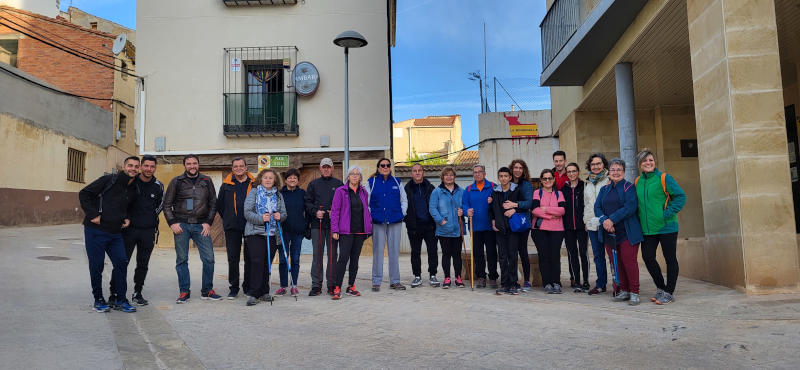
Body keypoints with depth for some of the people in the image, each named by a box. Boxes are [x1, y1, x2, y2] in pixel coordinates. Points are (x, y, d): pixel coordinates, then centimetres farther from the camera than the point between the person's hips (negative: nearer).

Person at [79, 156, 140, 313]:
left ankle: (119, 299, 12)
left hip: (116, 233, 5)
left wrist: (127, 218, 7)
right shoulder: (109, 180, -7)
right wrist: (93, 215, -14)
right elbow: (84, 194, -8)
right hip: (95, 231, -5)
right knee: (96, 266, 2)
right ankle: (98, 300, 15)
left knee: (122, 263, 1)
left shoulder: (134, 190, 10)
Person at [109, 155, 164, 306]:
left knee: (143, 264, 9)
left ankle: (137, 293, 21)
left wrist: (151, 217, 11)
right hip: (129, 228, -2)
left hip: (148, 231, 2)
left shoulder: (158, 186, 4)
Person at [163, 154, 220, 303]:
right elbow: (167, 204, 7)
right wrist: (172, 223, -4)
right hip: (181, 225, -1)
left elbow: (213, 203, 11)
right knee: (181, 259, 3)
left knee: (209, 258, -4)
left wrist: (208, 222, 0)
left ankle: (207, 290, 9)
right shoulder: (177, 182, 6)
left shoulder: (206, 181, 9)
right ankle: (184, 292, 13)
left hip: (201, 225, 1)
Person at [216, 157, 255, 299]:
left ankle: (248, 286, 17)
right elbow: (220, 205, 16)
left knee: (250, 257, 5)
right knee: (233, 258, 2)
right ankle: (234, 287, 11)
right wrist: (227, 219, 13)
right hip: (232, 227, 1)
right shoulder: (226, 185, 7)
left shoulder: (254, 184, 4)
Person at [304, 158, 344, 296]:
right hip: (317, 224, 0)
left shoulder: (339, 184, 10)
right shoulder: (313, 184, 13)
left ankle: (332, 284, 10)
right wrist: (315, 212, -9)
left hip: (334, 224, 0)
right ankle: (316, 285, 5)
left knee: (332, 254, 3)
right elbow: (307, 203, 8)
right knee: (317, 254, 0)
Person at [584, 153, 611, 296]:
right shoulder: (587, 183, 18)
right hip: (592, 224, 6)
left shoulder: (610, 180, -2)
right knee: (598, 255, 10)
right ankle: (601, 285, 17)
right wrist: (586, 220, 19)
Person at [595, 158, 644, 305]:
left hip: (627, 232, -5)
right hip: (609, 233, 5)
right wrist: (604, 220, -13)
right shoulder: (604, 190, 16)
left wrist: (612, 219, -17)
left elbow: (630, 207, -14)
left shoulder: (629, 187, -1)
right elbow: (597, 207, 6)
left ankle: (634, 292, 1)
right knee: (616, 262, 7)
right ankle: (624, 290, 17)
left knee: (629, 261, -7)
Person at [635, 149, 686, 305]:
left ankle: (669, 293, 14)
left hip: (666, 227, -5)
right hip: (647, 229, 5)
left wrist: (668, 213, -15)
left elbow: (681, 196, -8)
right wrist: (640, 218, 10)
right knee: (648, 257, 4)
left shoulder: (664, 178, -7)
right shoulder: (637, 181, 9)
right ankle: (661, 288, 22)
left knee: (670, 259, 4)